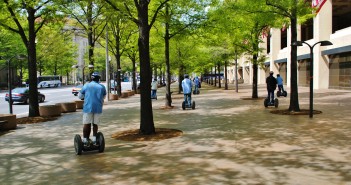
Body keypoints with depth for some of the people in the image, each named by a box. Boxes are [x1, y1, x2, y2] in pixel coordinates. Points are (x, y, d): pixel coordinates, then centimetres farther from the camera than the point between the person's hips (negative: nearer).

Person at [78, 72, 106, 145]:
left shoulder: (86, 85, 4)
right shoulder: (102, 87, 6)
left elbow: (80, 96, 14)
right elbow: (103, 97, 19)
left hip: (88, 107, -1)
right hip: (98, 108, 1)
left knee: (86, 124, 4)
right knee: (95, 124, 11)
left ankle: (85, 140, 4)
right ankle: (94, 138, 9)